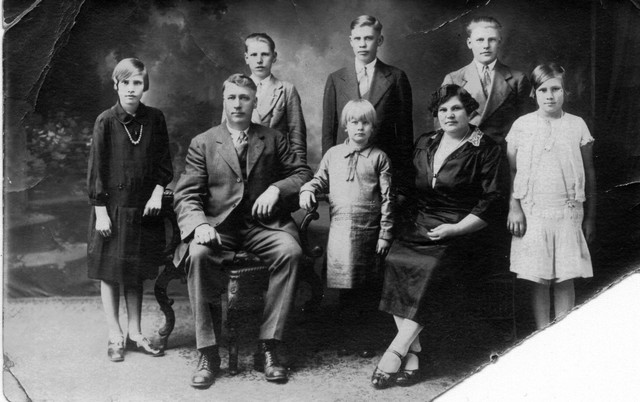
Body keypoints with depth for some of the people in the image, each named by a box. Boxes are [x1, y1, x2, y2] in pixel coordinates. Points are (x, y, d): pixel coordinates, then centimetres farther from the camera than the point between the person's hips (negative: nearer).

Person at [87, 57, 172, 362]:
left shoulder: (155, 119, 1)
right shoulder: (106, 121, -7)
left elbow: (164, 163, 7)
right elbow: (96, 169, -6)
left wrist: (157, 192, -7)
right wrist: (100, 211, -10)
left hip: (144, 206, 3)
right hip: (112, 206, -3)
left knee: (137, 273, 11)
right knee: (110, 273, 4)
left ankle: (135, 333, 22)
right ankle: (115, 336, 15)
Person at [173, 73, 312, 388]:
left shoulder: (273, 139, 14)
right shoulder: (202, 143, 9)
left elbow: (303, 173, 15)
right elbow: (186, 195, 2)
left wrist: (277, 188, -6)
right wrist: (199, 224, -19)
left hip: (262, 226, 1)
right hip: (219, 226, 0)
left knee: (290, 251, -31)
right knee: (198, 254, -33)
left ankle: (268, 347, -23)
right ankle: (208, 353, -24)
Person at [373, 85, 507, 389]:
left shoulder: (486, 150, 3)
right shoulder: (424, 144, 19)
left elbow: (490, 204, -2)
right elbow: (408, 188, 27)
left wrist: (456, 228, -12)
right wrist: (399, 209, 9)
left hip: (458, 233, -4)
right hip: (417, 226, 4)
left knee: (430, 270, -32)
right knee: (394, 262, -26)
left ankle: (396, 350, -27)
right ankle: (412, 350, -23)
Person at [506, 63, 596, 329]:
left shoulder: (577, 125, 5)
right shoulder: (522, 125, 3)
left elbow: (589, 174, 9)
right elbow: (511, 170, 4)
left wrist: (590, 217, 8)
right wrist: (513, 207, -6)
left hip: (568, 212, 1)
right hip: (532, 212, 0)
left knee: (565, 280, 4)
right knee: (539, 280, 4)